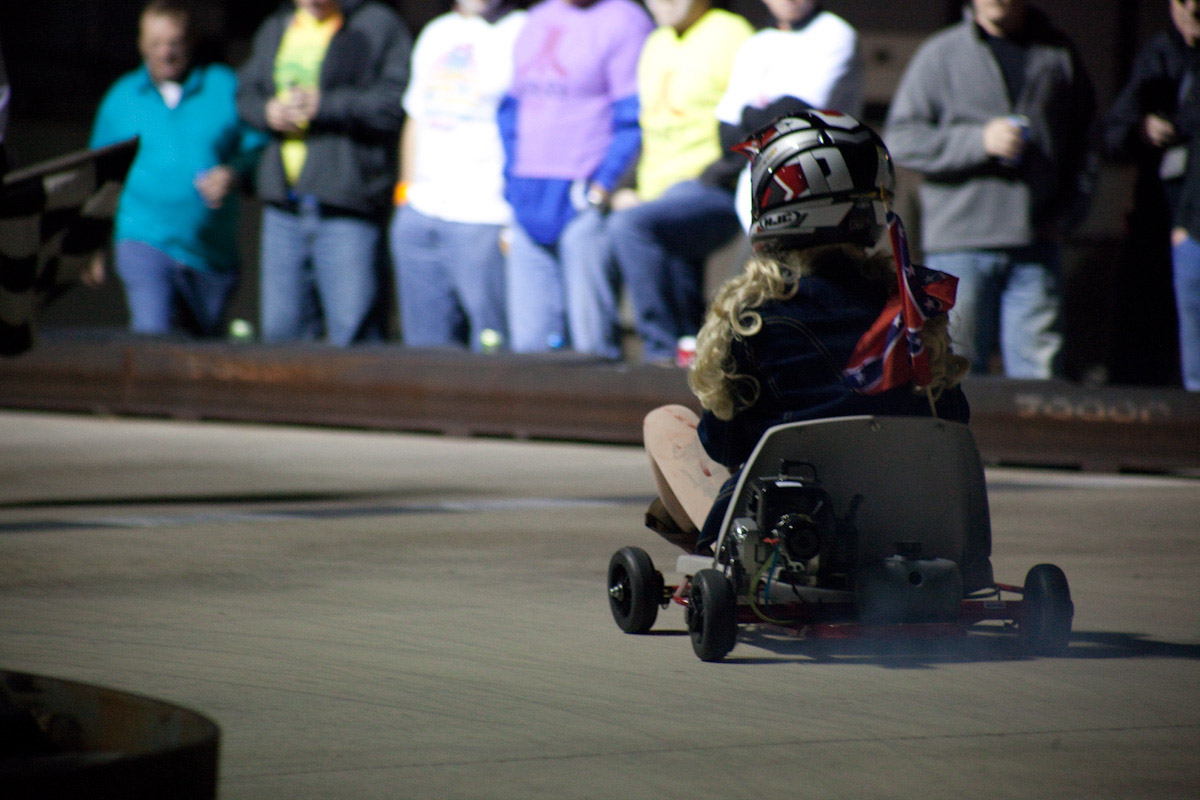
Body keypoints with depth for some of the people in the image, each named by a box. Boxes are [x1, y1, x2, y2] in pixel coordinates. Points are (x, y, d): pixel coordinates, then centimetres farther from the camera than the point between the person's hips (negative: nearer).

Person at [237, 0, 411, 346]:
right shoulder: (274, 29, 19)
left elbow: (395, 103, -13)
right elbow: (247, 94, 22)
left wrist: (325, 105, -16)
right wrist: (269, 111, 0)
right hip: (283, 203, 6)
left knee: (350, 329, -10)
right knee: (280, 329, 8)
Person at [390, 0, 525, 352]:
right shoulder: (435, 34, 18)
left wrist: (521, 217, -15)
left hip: (484, 219, -7)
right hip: (418, 215, 7)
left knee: (492, 350, -9)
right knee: (424, 346, 7)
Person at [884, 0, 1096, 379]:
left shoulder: (1059, 55, 12)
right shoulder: (940, 55, 5)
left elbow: (1084, 146, 17)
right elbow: (900, 139, -1)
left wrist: (1064, 216, 3)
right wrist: (979, 141, -12)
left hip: (1037, 247, 2)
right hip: (958, 246, -2)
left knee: (1039, 370, -2)